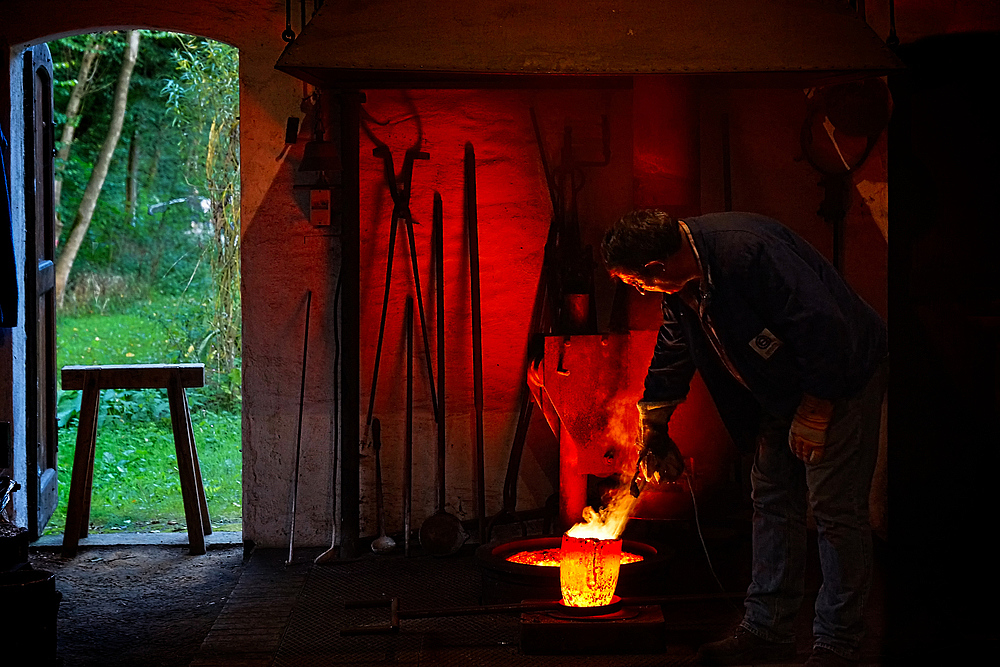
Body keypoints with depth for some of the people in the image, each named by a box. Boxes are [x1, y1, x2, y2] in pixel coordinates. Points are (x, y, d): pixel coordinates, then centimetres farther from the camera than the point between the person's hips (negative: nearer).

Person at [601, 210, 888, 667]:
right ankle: (766, 629, 19)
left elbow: (824, 328, -30)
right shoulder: (682, 278, -2)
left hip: (841, 379, -9)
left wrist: (812, 417, -22)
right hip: (782, 390, 9)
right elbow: (672, 355, 16)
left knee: (835, 510, -7)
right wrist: (654, 431, 25)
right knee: (772, 503, 10)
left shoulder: (747, 251, -32)